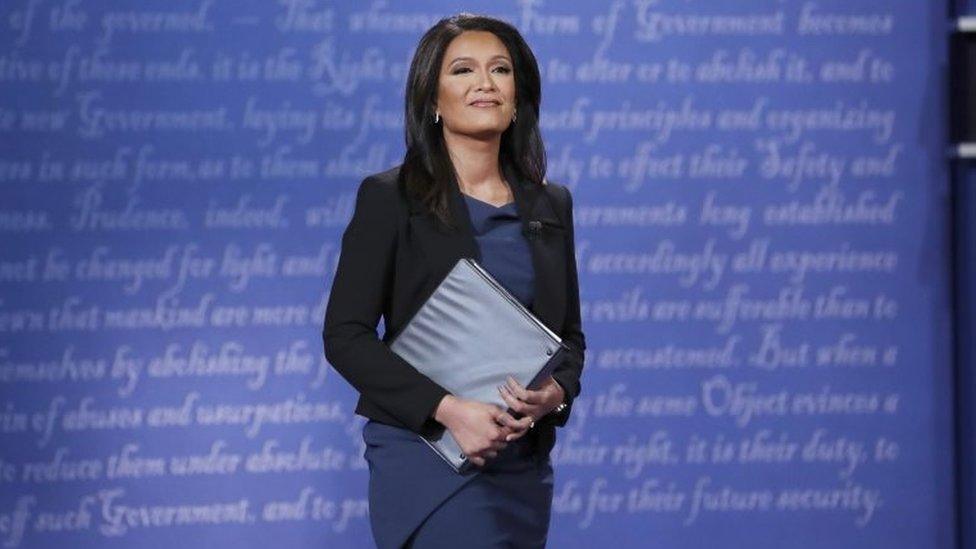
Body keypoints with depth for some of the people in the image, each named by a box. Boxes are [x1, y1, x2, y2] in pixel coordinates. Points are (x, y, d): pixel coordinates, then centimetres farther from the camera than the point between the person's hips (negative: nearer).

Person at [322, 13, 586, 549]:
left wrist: (556, 392, -8)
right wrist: (448, 408, -19)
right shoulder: (389, 199, -4)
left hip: (525, 464, 5)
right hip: (427, 459, -5)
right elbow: (344, 335, -8)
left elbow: (570, 333, 16)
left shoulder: (550, 206, 11)